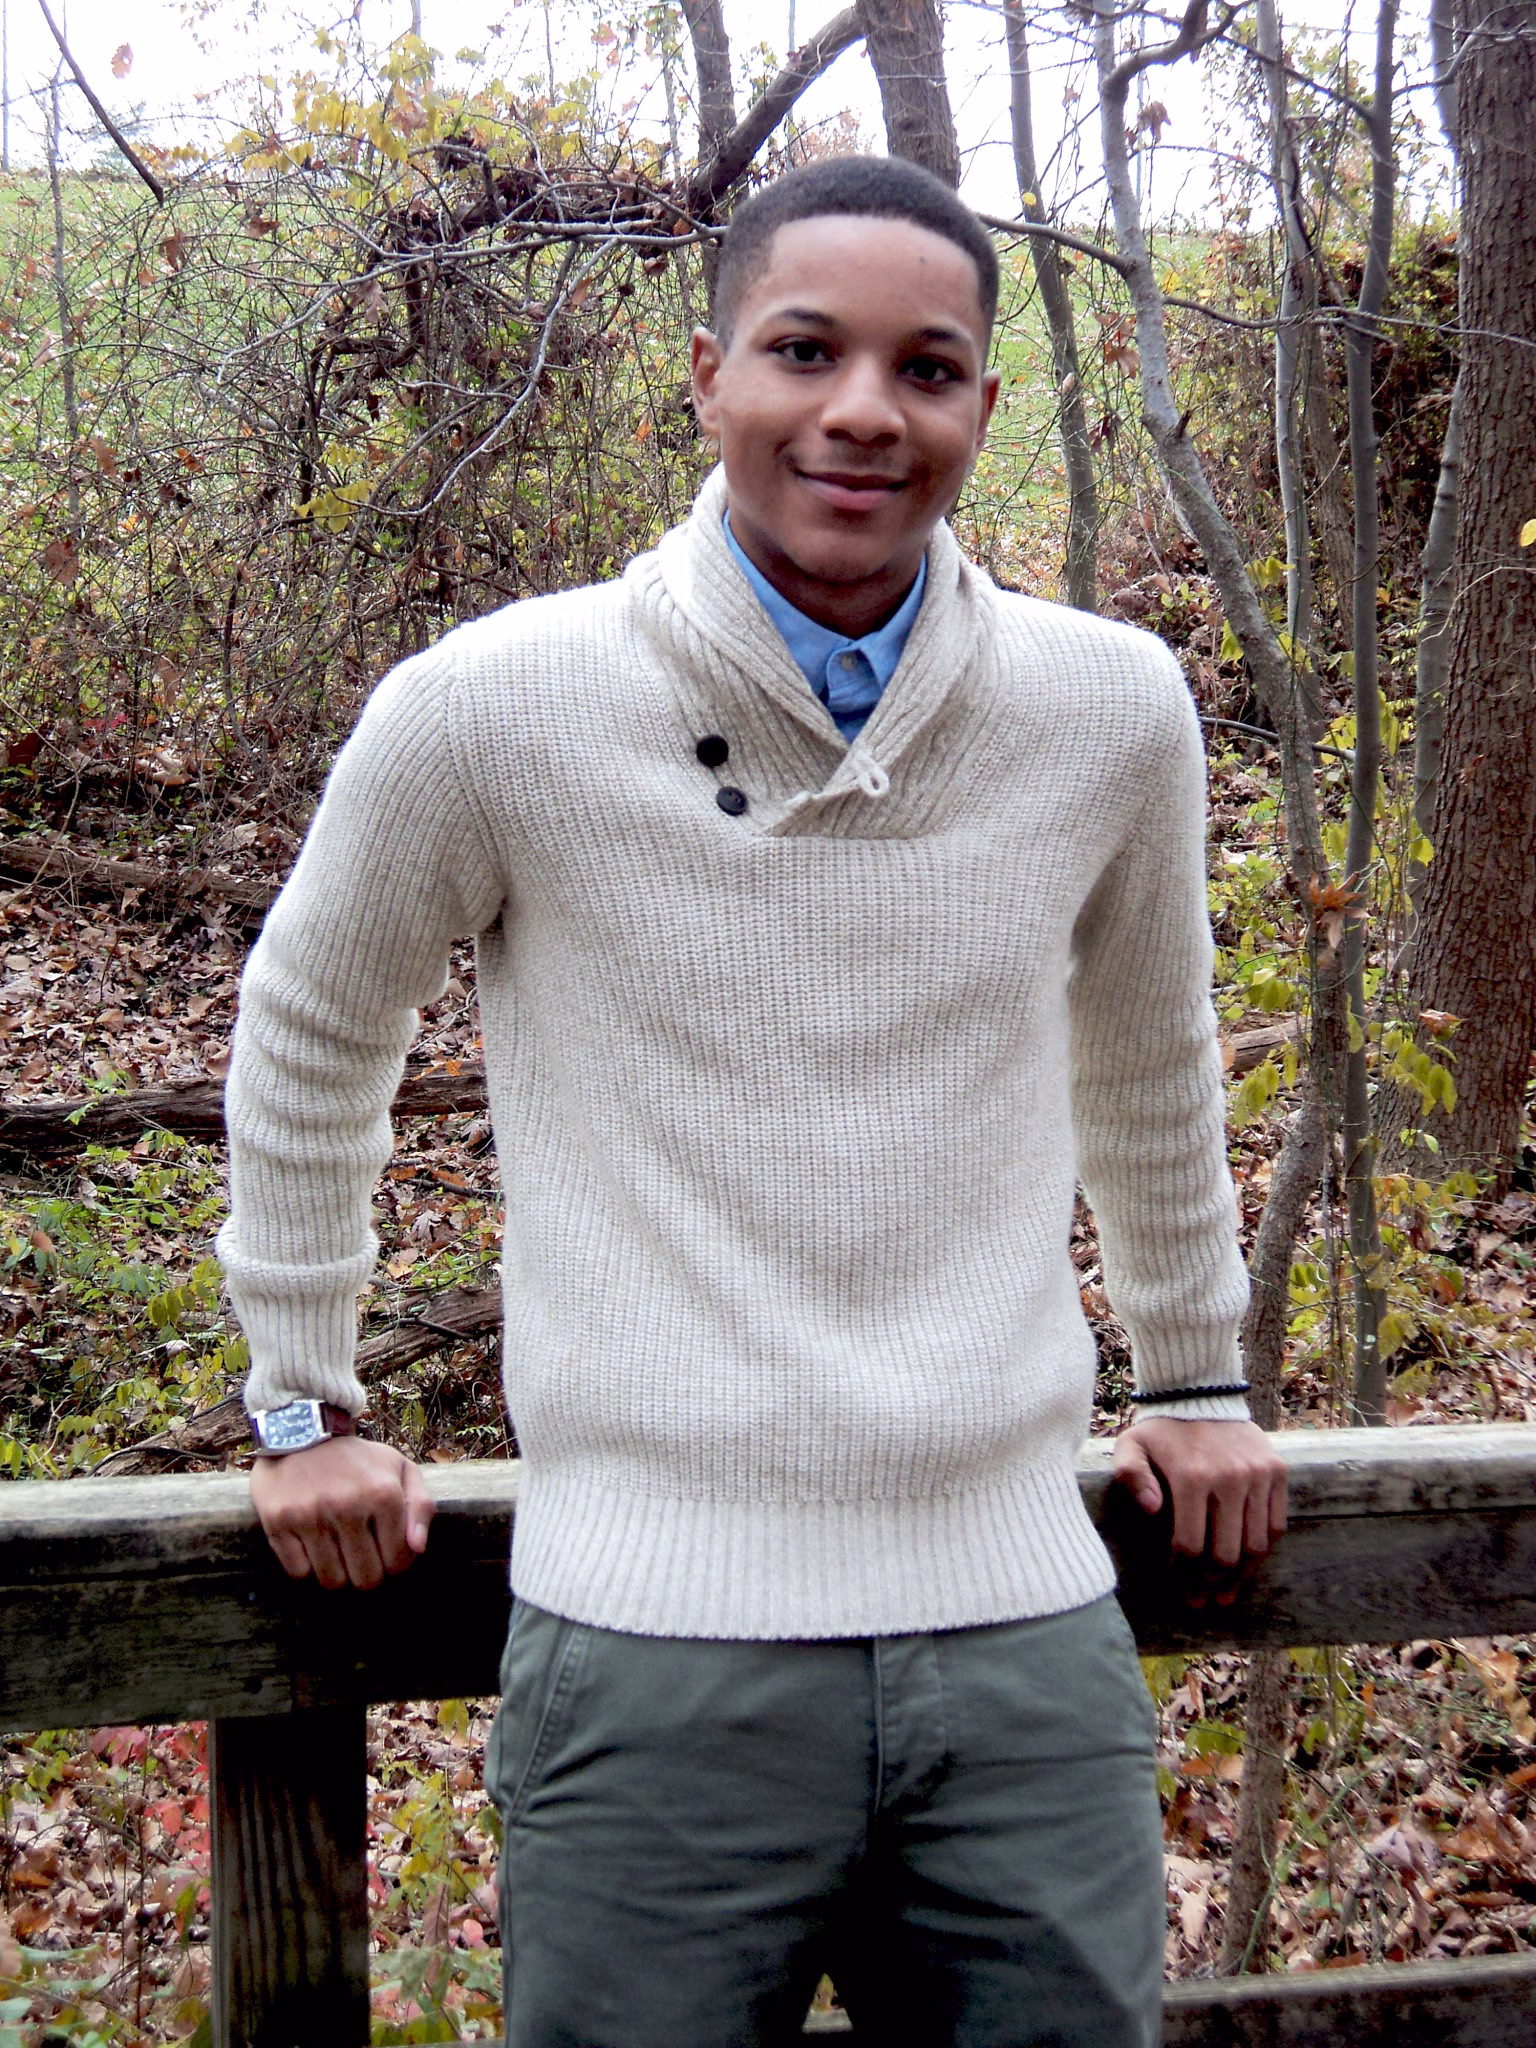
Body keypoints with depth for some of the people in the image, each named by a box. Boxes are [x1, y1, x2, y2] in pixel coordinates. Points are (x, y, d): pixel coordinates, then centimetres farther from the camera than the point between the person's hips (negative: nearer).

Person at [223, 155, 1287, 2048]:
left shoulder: (1114, 714, -1)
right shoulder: (494, 713, -8)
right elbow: (311, 1040, 9)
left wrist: (1195, 1380, 27)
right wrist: (302, 1405, 15)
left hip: (1026, 1629, 3)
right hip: (657, 1646, -2)